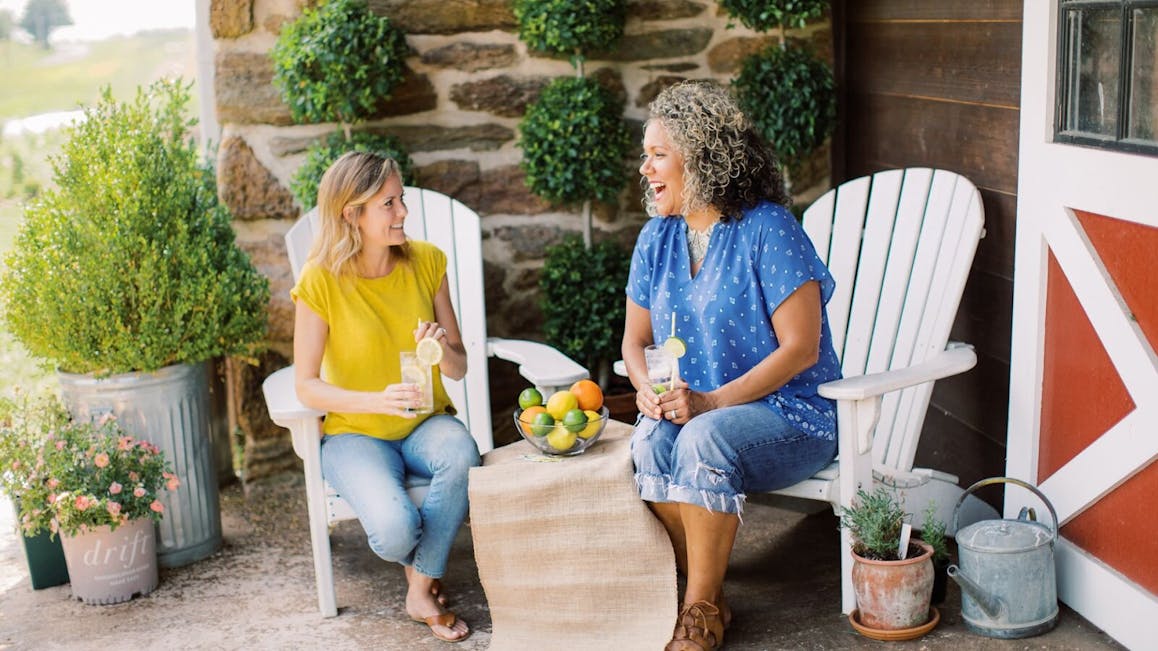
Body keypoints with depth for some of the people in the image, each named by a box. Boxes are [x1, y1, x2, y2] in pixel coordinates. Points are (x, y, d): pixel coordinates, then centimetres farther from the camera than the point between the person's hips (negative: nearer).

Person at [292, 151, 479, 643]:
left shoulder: (425, 262, -3)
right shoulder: (321, 280, -14)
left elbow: (459, 369, 2)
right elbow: (306, 386, -12)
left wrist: (444, 350, -23)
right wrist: (378, 400, -28)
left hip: (425, 422, 3)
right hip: (354, 432, -3)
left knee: (462, 455, -34)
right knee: (395, 527, -32)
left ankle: (422, 591, -12)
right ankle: (419, 563, 11)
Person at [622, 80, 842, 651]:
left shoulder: (768, 230, -12)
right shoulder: (657, 238, 7)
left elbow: (800, 347, -16)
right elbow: (635, 339, 13)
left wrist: (711, 401, -24)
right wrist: (647, 388, -10)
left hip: (790, 415, -5)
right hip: (692, 407, 5)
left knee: (704, 439, -34)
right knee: (648, 441, -27)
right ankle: (704, 590, -11)